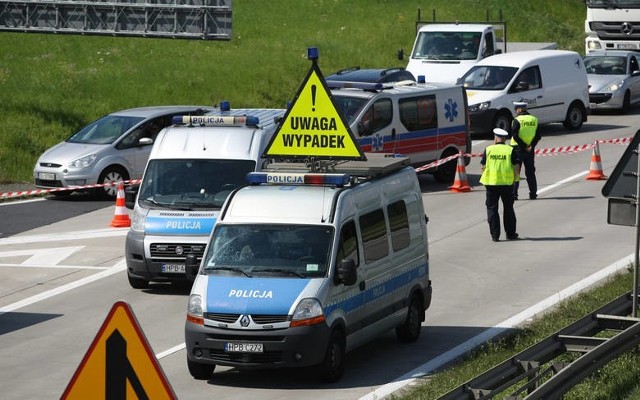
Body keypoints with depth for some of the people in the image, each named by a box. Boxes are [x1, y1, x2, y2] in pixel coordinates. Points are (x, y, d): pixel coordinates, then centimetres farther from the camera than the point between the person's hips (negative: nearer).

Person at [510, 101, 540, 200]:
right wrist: (531, 146, -6)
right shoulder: (534, 119, 6)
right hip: (530, 150, 4)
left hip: (518, 148, -4)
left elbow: (515, 136, -16)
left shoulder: (517, 120, -10)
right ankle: (533, 193, 14)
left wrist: (524, 146, -11)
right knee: (530, 171, 13)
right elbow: (538, 136, 2)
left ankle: (513, 193, -2)